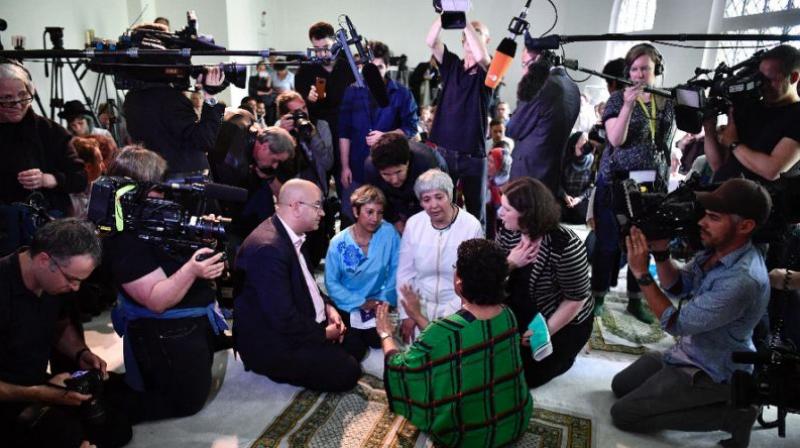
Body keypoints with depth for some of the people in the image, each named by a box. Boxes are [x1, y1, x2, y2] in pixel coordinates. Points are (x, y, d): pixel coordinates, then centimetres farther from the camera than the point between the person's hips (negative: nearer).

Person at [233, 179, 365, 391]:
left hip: (303, 324, 10)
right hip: (272, 342, -10)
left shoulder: (290, 234, 2)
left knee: (356, 345, 9)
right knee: (347, 372, -13)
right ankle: (277, 367, 3)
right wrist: (324, 333, -14)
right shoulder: (268, 248, -29)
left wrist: (327, 306, 1)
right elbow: (284, 319, -30)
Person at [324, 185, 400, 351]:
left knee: (379, 343, -9)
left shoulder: (389, 233, -13)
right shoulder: (338, 243, -13)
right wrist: (361, 302, -13)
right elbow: (331, 282, -8)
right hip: (349, 306, -1)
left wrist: (386, 299, -12)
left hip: (378, 303, 1)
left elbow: (396, 270, -6)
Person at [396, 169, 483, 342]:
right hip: (421, 306, 2)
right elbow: (405, 273, 0)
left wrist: (450, 315, -12)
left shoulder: (472, 226, -15)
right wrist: (406, 314, -3)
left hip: (457, 309, -2)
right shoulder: (413, 224, -7)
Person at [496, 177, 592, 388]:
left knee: (525, 374, -6)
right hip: (523, 315, 6)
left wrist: (544, 332, -21)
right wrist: (510, 263, -27)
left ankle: (562, 353, 19)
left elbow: (575, 299, -22)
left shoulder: (565, 246, -31)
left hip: (565, 323, -5)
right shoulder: (507, 232, -14)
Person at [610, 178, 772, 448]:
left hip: (710, 372, -9)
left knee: (623, 414, -8)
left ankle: (731, 414, -2)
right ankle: (722, 399, 14)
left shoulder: (742, 280, -34)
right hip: (687, 351, 9)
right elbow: (677, 287, 3)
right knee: (621, 386, 18)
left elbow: (676, 324, -27)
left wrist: (642, 274, -27)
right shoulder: (715, 249, -8)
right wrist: (660, 253, -15)